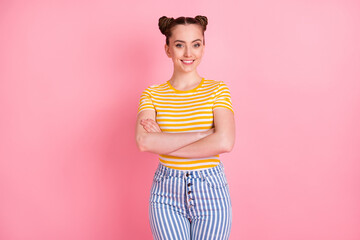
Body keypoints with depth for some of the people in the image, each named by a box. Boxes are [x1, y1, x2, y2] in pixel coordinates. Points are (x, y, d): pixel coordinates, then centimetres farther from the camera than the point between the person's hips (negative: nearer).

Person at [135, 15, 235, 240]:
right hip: (167, 192, 1)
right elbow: (144, 142, -18)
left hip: (211, 190, 0)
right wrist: (205, 133, -21)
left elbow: (225, 142, -18)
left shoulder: (218, 90, -3)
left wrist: (163, 143, -15)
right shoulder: (152, 94, 0)